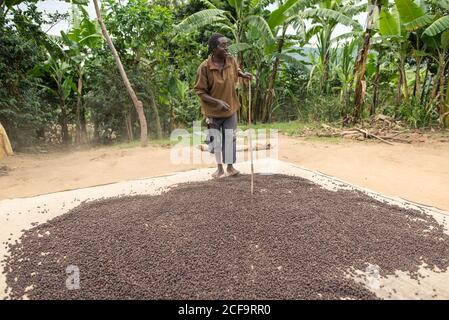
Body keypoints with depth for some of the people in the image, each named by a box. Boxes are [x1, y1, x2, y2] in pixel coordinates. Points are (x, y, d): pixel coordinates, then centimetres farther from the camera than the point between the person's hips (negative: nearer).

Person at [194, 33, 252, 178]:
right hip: (213, 111, -2)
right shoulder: (204, 67, -21)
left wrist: (243, 75, -5)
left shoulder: (231, 60, -8)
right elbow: (200, 92, -17)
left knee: (230, 138, 7)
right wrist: (218, 102, -28)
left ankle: (230, 166, 24)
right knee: (216, 140, 12)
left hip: (231, 109, 3)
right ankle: (219, 168, 30)